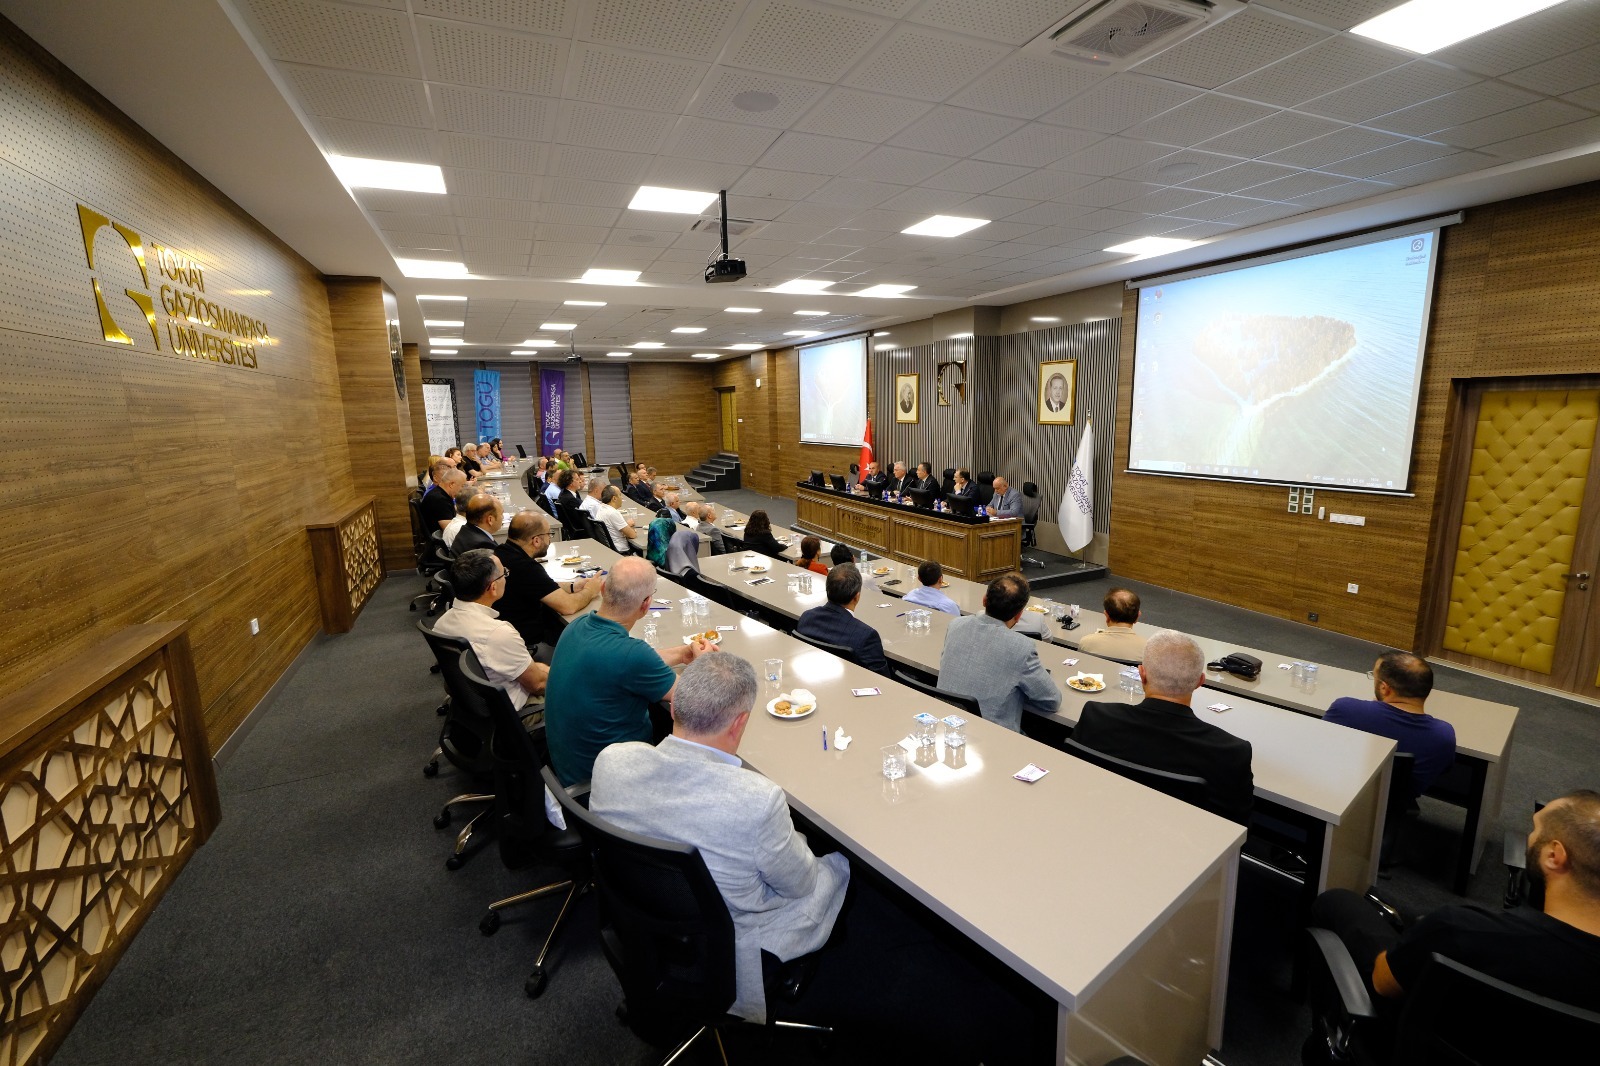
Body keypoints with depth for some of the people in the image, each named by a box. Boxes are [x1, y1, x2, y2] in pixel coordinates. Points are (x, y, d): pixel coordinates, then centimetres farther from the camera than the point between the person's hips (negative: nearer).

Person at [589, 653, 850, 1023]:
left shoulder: (610, 761, -23)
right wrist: (785, 833, 3)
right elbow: (800, 884, -18)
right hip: (726, 959, -5)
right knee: (837, 864, 20)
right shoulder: (759, 801, -38)